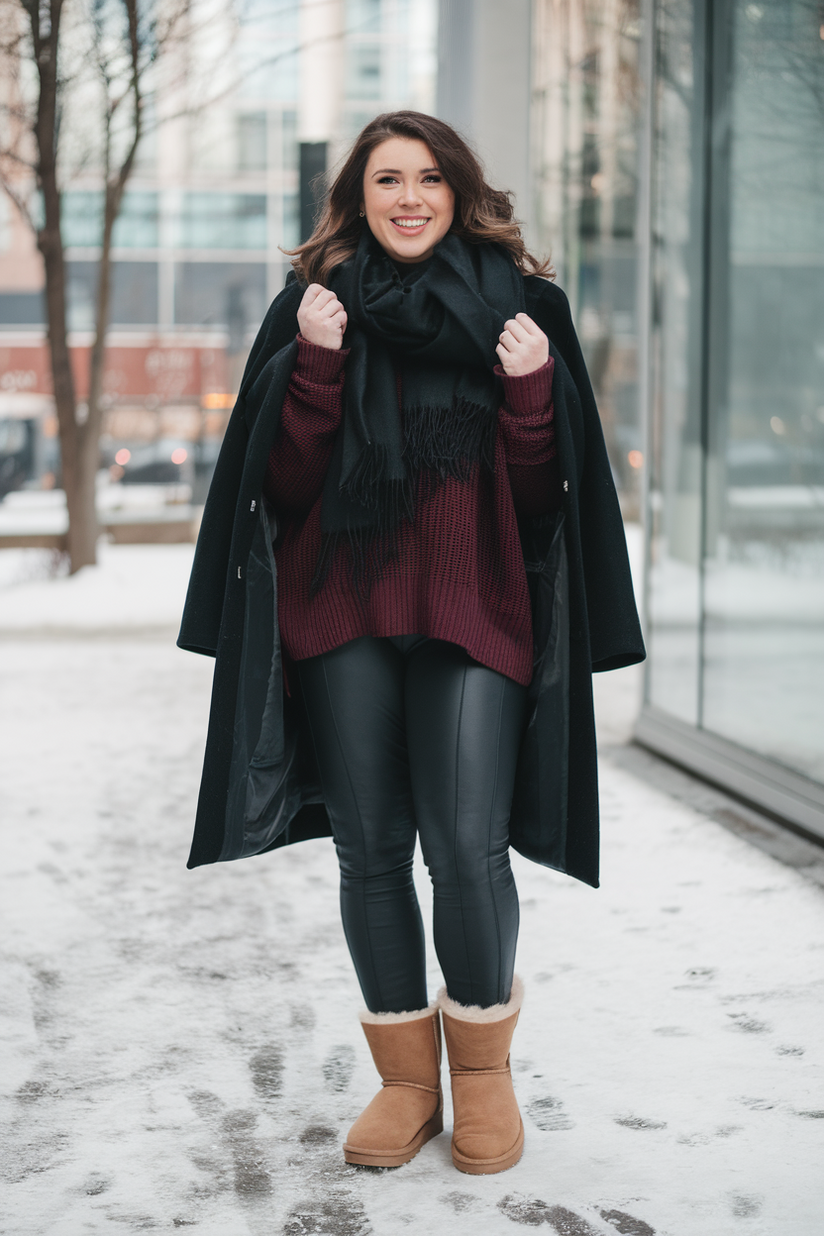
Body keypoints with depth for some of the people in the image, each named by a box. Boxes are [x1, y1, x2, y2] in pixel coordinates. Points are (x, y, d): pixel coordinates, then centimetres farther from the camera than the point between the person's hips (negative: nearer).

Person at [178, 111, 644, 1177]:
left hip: (472, 609, -1)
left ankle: (481, 1064, 13)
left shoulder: (518, 305, 8)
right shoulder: (316, 305, 9)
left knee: (465, 845, -10)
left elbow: (542, 488, 6)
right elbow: (286, 479, 3)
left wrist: (530, 389, -11)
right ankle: (406, 1076, 19)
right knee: (371, 847, 4)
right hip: (343, 609, 2)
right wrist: (316, 362, -10)